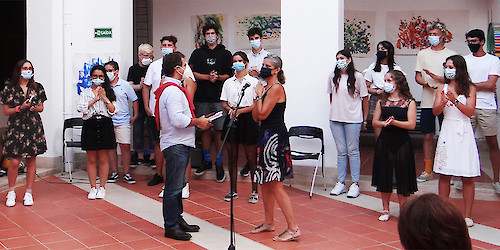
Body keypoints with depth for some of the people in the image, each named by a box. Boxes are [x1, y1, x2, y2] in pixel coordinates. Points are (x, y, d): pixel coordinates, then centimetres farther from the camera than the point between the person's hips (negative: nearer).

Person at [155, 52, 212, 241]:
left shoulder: (168, 88, 18)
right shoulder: (173, 90, -17)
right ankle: (171, 227, 2)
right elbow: (178, 119, -26)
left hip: (179, 144, 11)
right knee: (173, 188, -5)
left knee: (177, 185, 17)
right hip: (176, 145, -11)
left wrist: (196, 121, 14)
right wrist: (198, 122, -13)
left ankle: (178, 220, 27)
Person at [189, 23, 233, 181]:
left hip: (219, 98, -2)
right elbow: (192, 73, 3)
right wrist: (208, 77, -11)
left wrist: (218, 77, -14)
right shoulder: (198, 53, 13)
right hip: (202, 97, 2)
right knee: (204, 129, 6)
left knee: (219, 130, -4)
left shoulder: (225, 54, 10)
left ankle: (219, 164, 4)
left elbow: (229, 75, 4)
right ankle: (206, 161, 20)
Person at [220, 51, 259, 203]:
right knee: (232, 157, 6)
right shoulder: (228, 82, 14)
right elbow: (224, 103, 12)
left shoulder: (253, 81, 2)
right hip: (231, 119, 4)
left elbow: (257, 105, -5)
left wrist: (240, 111, -16)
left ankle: (254, 191, 7)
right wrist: (231, 109, -10)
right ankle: (233, 190, 15)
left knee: (251, 158, -1)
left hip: (247, 119, -4)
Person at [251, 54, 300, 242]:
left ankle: (293, 229, -7)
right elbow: (255, 117, 9)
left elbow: (263, 114, -19)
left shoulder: (276, 88, -13)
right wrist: (258, 96, -2)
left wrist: (260, 95, -7)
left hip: (275, 137, -10)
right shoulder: (266, 87, 15)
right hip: (266, 135, 10)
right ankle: (268, 222, 28)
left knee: (275, 184, -10)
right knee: (265, 182, 16)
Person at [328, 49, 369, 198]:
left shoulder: (357, 77, -3)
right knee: (341, 151, 7)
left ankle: (355, 184, 6)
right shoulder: (333, 77, 8)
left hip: (353, 119, -3)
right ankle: (340, 183, 13)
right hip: (336, 119, 4)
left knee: (353, 151, 0)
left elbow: (365, 98, 1)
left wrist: (364, 119, 2)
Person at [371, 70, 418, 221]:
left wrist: (394, 122, -21)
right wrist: (384, 123, -13)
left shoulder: (409, 102, -2)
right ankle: (385, 210, 19)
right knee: (384, 176, 7)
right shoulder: (382, 102, 9)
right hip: (384, 142, 3)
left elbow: (411, 124, -10)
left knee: (402, 177, 1)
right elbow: (374, 122, 8)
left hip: (402, 143, -3)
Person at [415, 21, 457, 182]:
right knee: (428, 136, 6)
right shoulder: (422, 54, 12)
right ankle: (427, 171, 15)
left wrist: (438, 78, -18)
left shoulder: (451, 54, 4)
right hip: (427, 101, 3)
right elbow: (417, 77, 9)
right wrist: (427, 83, -12)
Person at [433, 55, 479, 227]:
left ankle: (467, 215, 7)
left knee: (467, 177, -1)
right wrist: (443, 102, -20)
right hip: (447, 131, 2)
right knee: (444, 174, 2)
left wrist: (455, 100, -19)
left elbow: (470, 111, -6)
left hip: (464, 133, -2)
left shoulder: (469, 88, 4)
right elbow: (435, 111, 0)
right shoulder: (442, 88, 9)